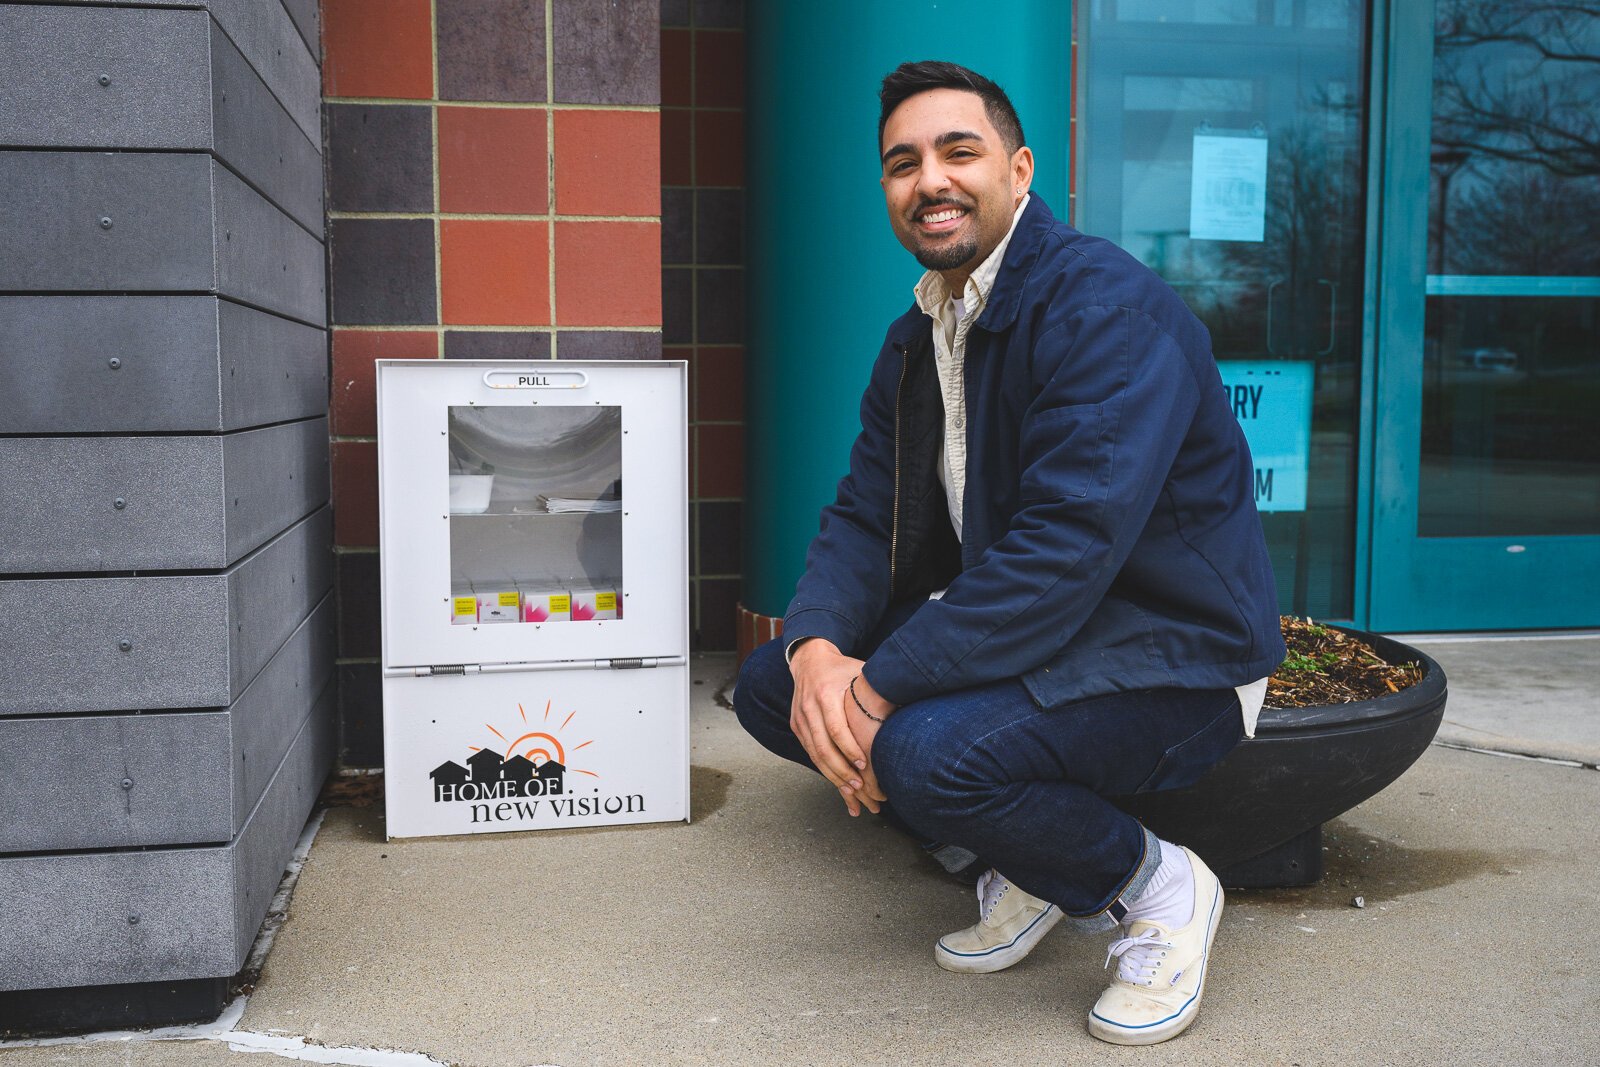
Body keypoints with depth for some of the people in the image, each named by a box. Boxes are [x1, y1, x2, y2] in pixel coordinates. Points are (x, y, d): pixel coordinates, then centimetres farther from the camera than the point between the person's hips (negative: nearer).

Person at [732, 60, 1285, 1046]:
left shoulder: (1108, 310, -21)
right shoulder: (917, 339, 8)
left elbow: (1065, 550, -31)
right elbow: (863, 516, 4)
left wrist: (881, 688, -28)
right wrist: (818, 650, -18)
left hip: (1168, 657, -9)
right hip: (1013, 625, 9)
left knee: (926, 751, -34)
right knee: (771, 686, 0)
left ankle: (1153, 885, -3)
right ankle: (1035, 864, 10)